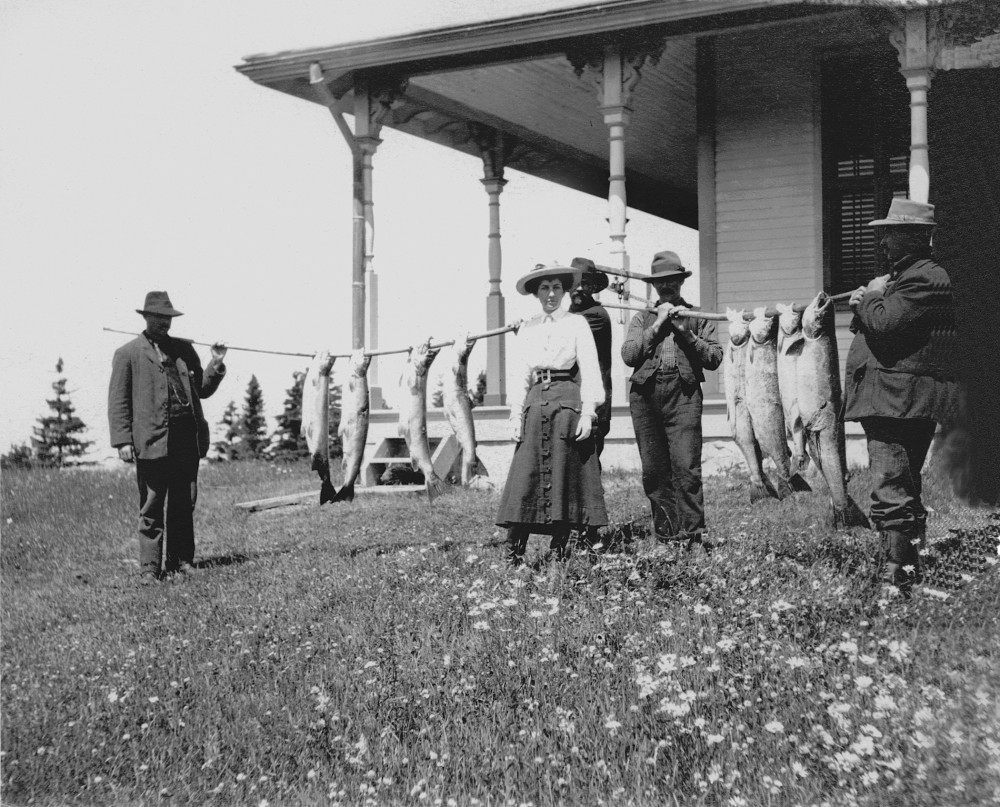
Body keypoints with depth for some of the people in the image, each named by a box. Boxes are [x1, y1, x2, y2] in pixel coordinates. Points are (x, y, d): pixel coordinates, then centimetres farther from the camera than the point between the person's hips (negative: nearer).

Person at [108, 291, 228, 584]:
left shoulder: (184, 349, 17)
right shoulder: (127, 354, 5)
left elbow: (203, 389, 20)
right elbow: (118, 401, 0)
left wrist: (216, 364, 3)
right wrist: (123, 440, -8)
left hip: (188, 438, 4)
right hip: (152, 439, -4)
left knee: (185, 504, 8)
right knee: (151, 508, -1)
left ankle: (180, 560, 18)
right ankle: (149, 568, 4)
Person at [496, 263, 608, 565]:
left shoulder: (576, 323, 5)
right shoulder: (527, 329, 14)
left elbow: (590, 371, 1)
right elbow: (519, 375, 13)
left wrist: (587, 412, -8)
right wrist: (516, 415, 2)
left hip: (568, 400, -2)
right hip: (535, 402, 2)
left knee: (565, 475, -1)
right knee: (526, 475, -5)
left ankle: (559, 549, 6)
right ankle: (514, 553, -5)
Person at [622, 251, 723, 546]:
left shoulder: (698, 316, 16)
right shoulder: (642, 318, 18)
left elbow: (715, 358, 5)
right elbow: (628, 354, 2)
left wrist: (687, 334, -5)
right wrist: (656, 326, -2)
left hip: (684, 392, -2)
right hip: (646, 393, 2)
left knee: (686, 465, -13)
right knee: (653, 469, 1)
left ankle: (692, 532, -10)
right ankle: (665, 532, 8)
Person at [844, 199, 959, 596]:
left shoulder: (925, 279, -12)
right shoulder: (904, 274, 21)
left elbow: (883, 323, -23)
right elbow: (872, 327, 26)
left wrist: (871, 297, -5)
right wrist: (865, 304, 9)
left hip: (899, 397, -11)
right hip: (897, 402, 11)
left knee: (891, 495, -15)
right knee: (905, 492, 17)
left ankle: (899, 581, -15)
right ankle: (911, 570, 26)